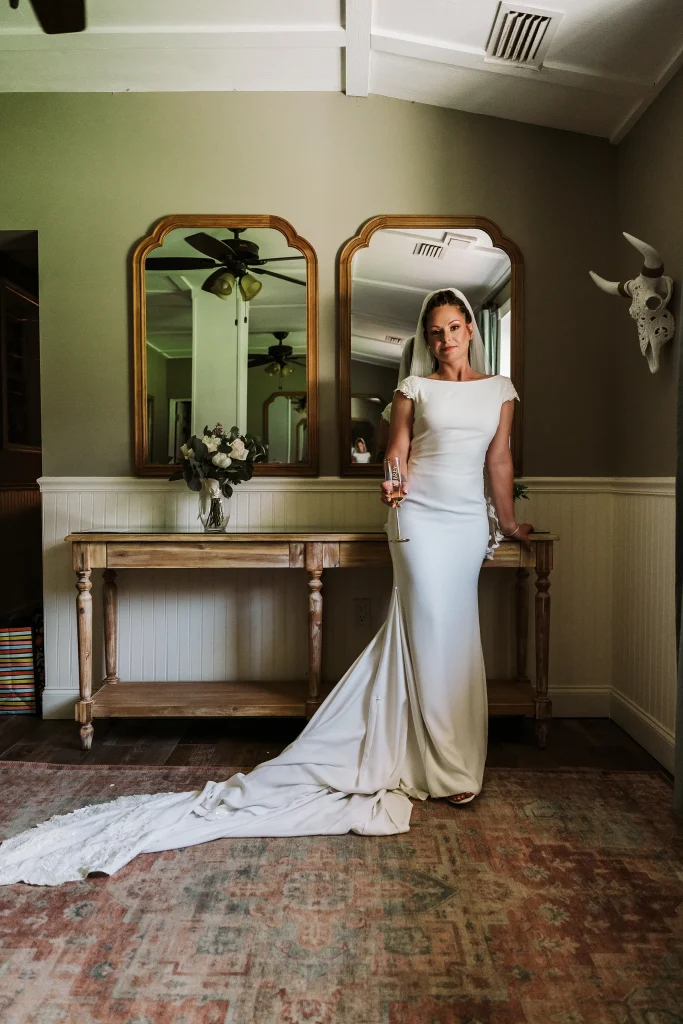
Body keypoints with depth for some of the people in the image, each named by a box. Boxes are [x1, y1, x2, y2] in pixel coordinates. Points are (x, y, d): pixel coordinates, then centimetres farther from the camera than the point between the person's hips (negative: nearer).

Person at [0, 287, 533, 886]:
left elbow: (500, 462, 17)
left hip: (469, 522, 4)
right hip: (422, 519, -4)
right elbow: (398, 458, 4)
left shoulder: (499, 389, 14)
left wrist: (509, 522, 19)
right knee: (439, 635, -6)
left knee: (452, 639, 5)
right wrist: (393, 487, -17)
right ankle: (450, 772, 5)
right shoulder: (414, 389, 3)